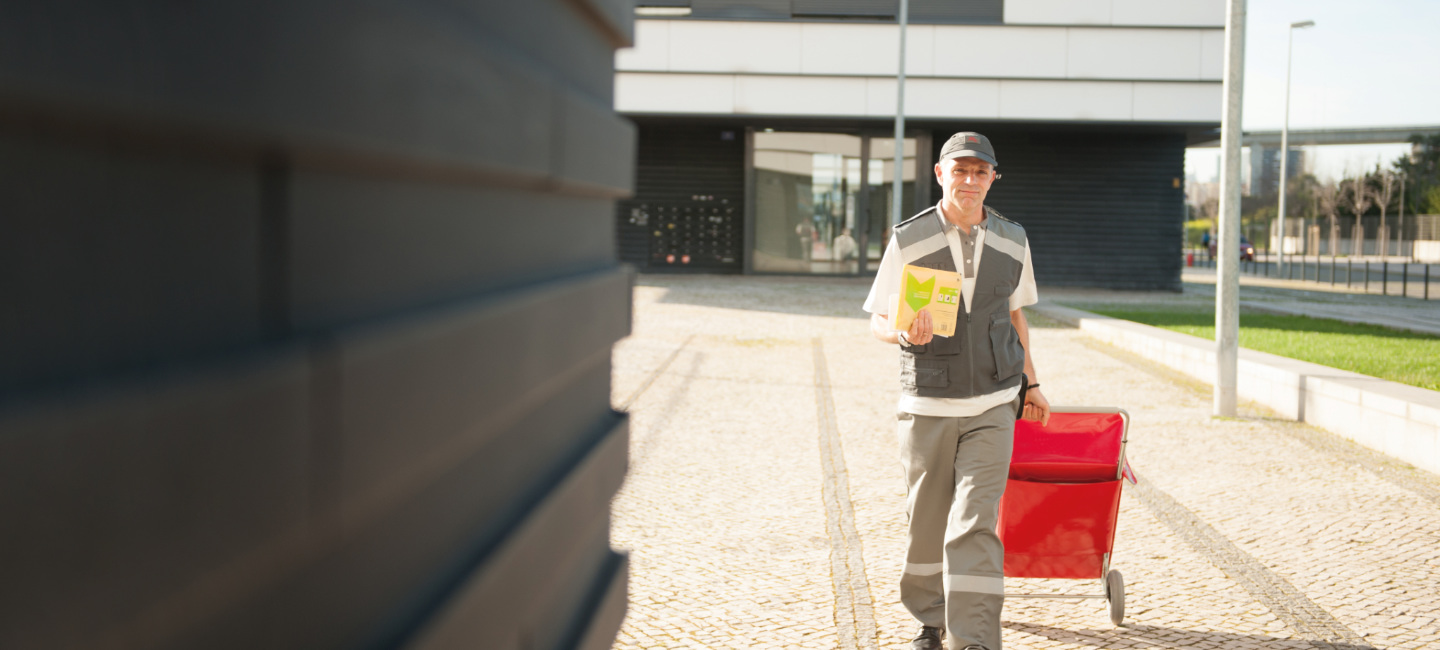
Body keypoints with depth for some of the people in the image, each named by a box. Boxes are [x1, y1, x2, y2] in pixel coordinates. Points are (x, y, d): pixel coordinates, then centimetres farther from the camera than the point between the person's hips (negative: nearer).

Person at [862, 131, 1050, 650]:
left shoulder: (1012, 240, 4)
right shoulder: (909, 240, -5)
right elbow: (877, 322, -1)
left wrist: (1031, 382, 21)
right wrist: (906, 333, -24)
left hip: (992, 407, 1)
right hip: (927, 406, 0)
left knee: (974, 524, -10)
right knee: (927, 523, 11)